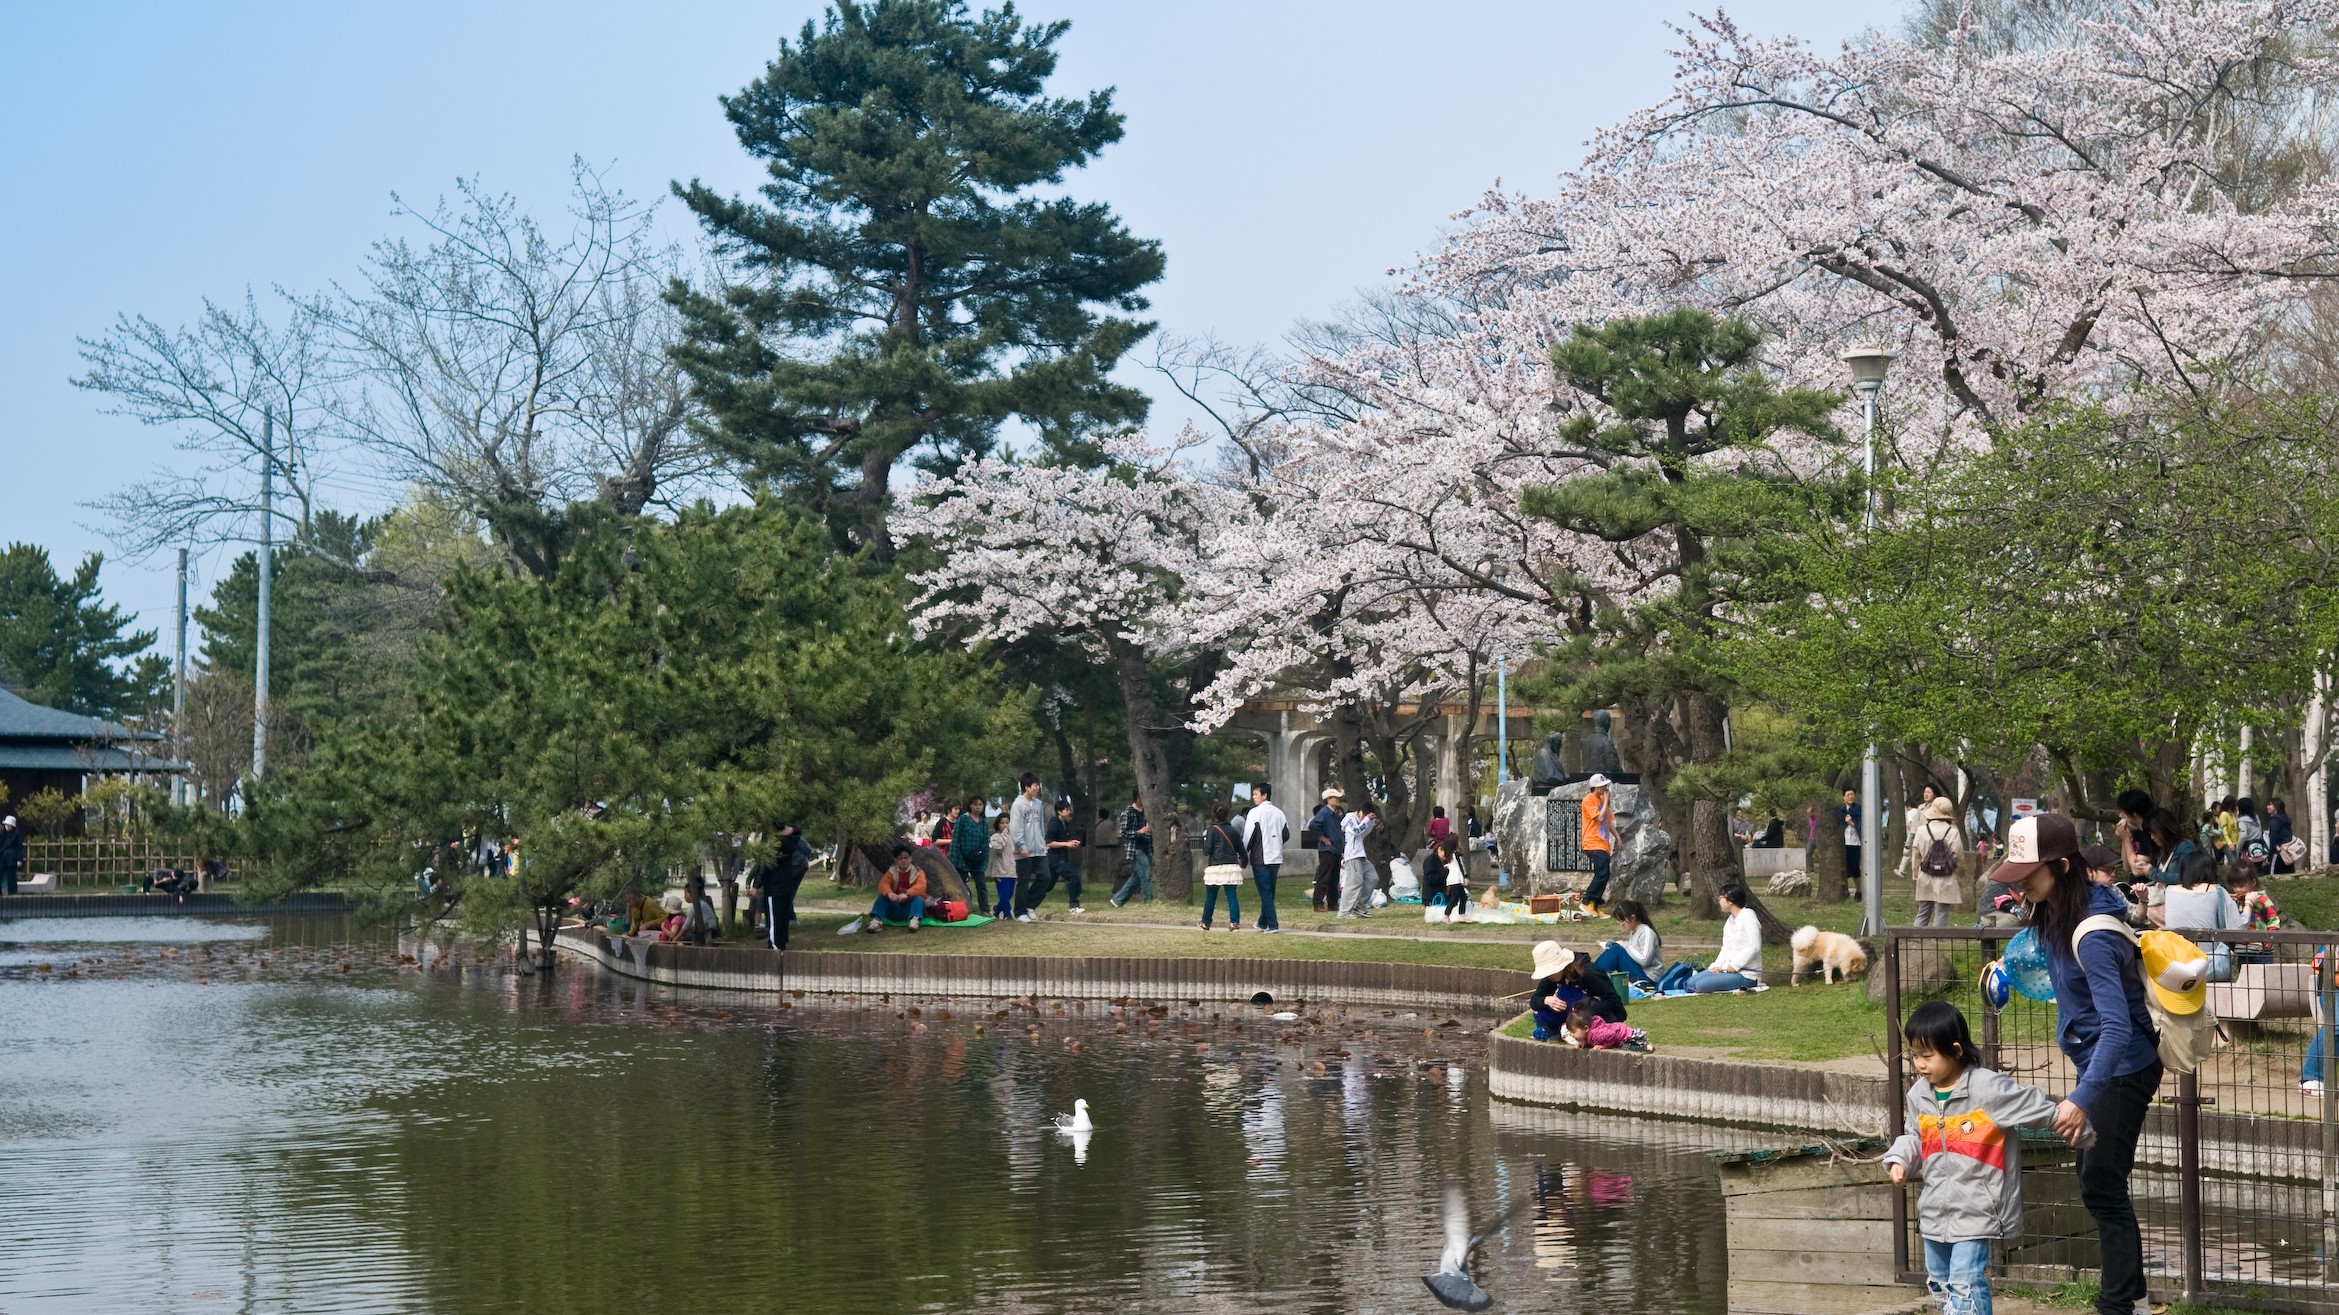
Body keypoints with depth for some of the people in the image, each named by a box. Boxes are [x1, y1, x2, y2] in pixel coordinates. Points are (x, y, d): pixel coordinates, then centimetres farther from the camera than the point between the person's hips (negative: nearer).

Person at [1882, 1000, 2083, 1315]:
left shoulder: (1988, 1087, -15)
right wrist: (1900, 1160, 0)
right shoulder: (1919, 1094, 4)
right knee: (1939, 1282, 17)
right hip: (1935, 1206, 7)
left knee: (1965, 1283, -14)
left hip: (1975, 1207, -7)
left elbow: (2037, 1106, -11)